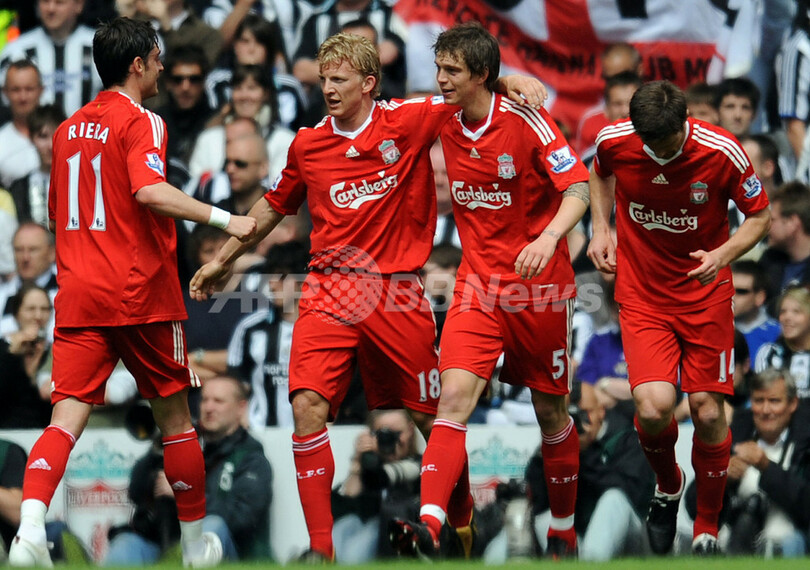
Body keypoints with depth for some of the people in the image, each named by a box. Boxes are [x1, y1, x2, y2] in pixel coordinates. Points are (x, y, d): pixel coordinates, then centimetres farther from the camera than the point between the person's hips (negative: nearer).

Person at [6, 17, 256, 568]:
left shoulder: (68, 129, 14)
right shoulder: (140, 122, -7)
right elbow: (149, 190, -25)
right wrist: (223, 219, -25)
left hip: (78, 295, 5)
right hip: (142, 295, -5)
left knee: (67, 416, -6)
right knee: (175, 417, 12)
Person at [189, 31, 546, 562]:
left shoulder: (409, 122, -3)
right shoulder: (308, 145, 7)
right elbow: (274, 205, 24)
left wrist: (512, 81, -18)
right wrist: (223, 260, 29)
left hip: (397, 293, -1)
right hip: (329, 289, 1)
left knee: (433, 417, 8)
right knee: (308, 405, -18)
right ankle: (320, 547, -15)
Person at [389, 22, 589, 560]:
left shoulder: (526, 121, -13)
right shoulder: (446, 123, 3)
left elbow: (578, 188, -18)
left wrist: (548, 238, -34)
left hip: (539, 286, -3)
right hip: (477, 287, 3)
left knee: (551, 412, 8)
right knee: (455, 395, -17)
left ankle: (563, 530, 28)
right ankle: (430, 525, -30)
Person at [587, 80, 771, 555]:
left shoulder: (721, 152, -20)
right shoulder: (614, 142, -14)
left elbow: (760, 216, -5)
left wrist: (723, 254, -23)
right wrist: (602, 228, -1)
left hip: (705, 295, 0)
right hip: (642, 296, 0)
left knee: (708, 413, -2)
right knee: (654, 408, -18)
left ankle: (707, 531, 20)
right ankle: (668, 486, 16)